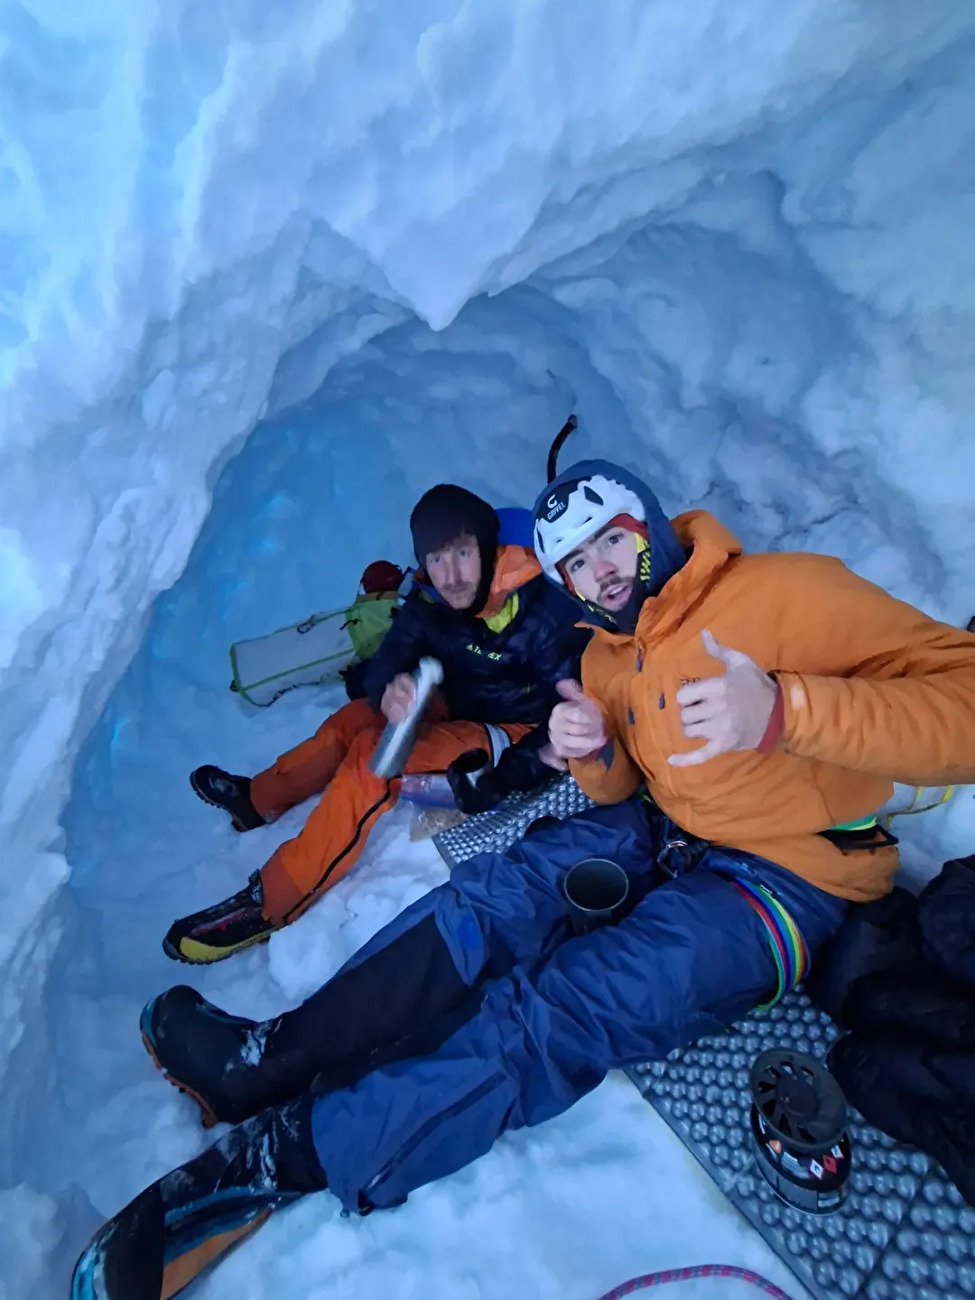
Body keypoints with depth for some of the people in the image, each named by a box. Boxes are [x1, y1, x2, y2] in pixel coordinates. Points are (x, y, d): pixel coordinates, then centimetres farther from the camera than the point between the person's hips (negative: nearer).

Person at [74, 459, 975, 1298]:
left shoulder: (783, 591, -14)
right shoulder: (606, 655, 6)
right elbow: (621, 788, 11)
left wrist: (786, 708, -37)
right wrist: (592, 751, -13)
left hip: (783, 876, -6)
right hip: (662, 831, 6)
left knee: (557, 1015, -23)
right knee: (497, 893, -16)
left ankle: (280, 1156, -14)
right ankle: (273, 1057, -9)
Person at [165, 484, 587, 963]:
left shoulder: (542, 611, -27)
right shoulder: (431, 598, -8)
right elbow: (384, 664, -13)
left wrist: (514, 768, -35)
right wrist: (388, 691, -37)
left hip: (516, 738, -7)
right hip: (463, 711, 7)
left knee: (373, 754, -21)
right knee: (352, 720, 3)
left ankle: (269, 905, -11)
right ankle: (257, 798, 24)